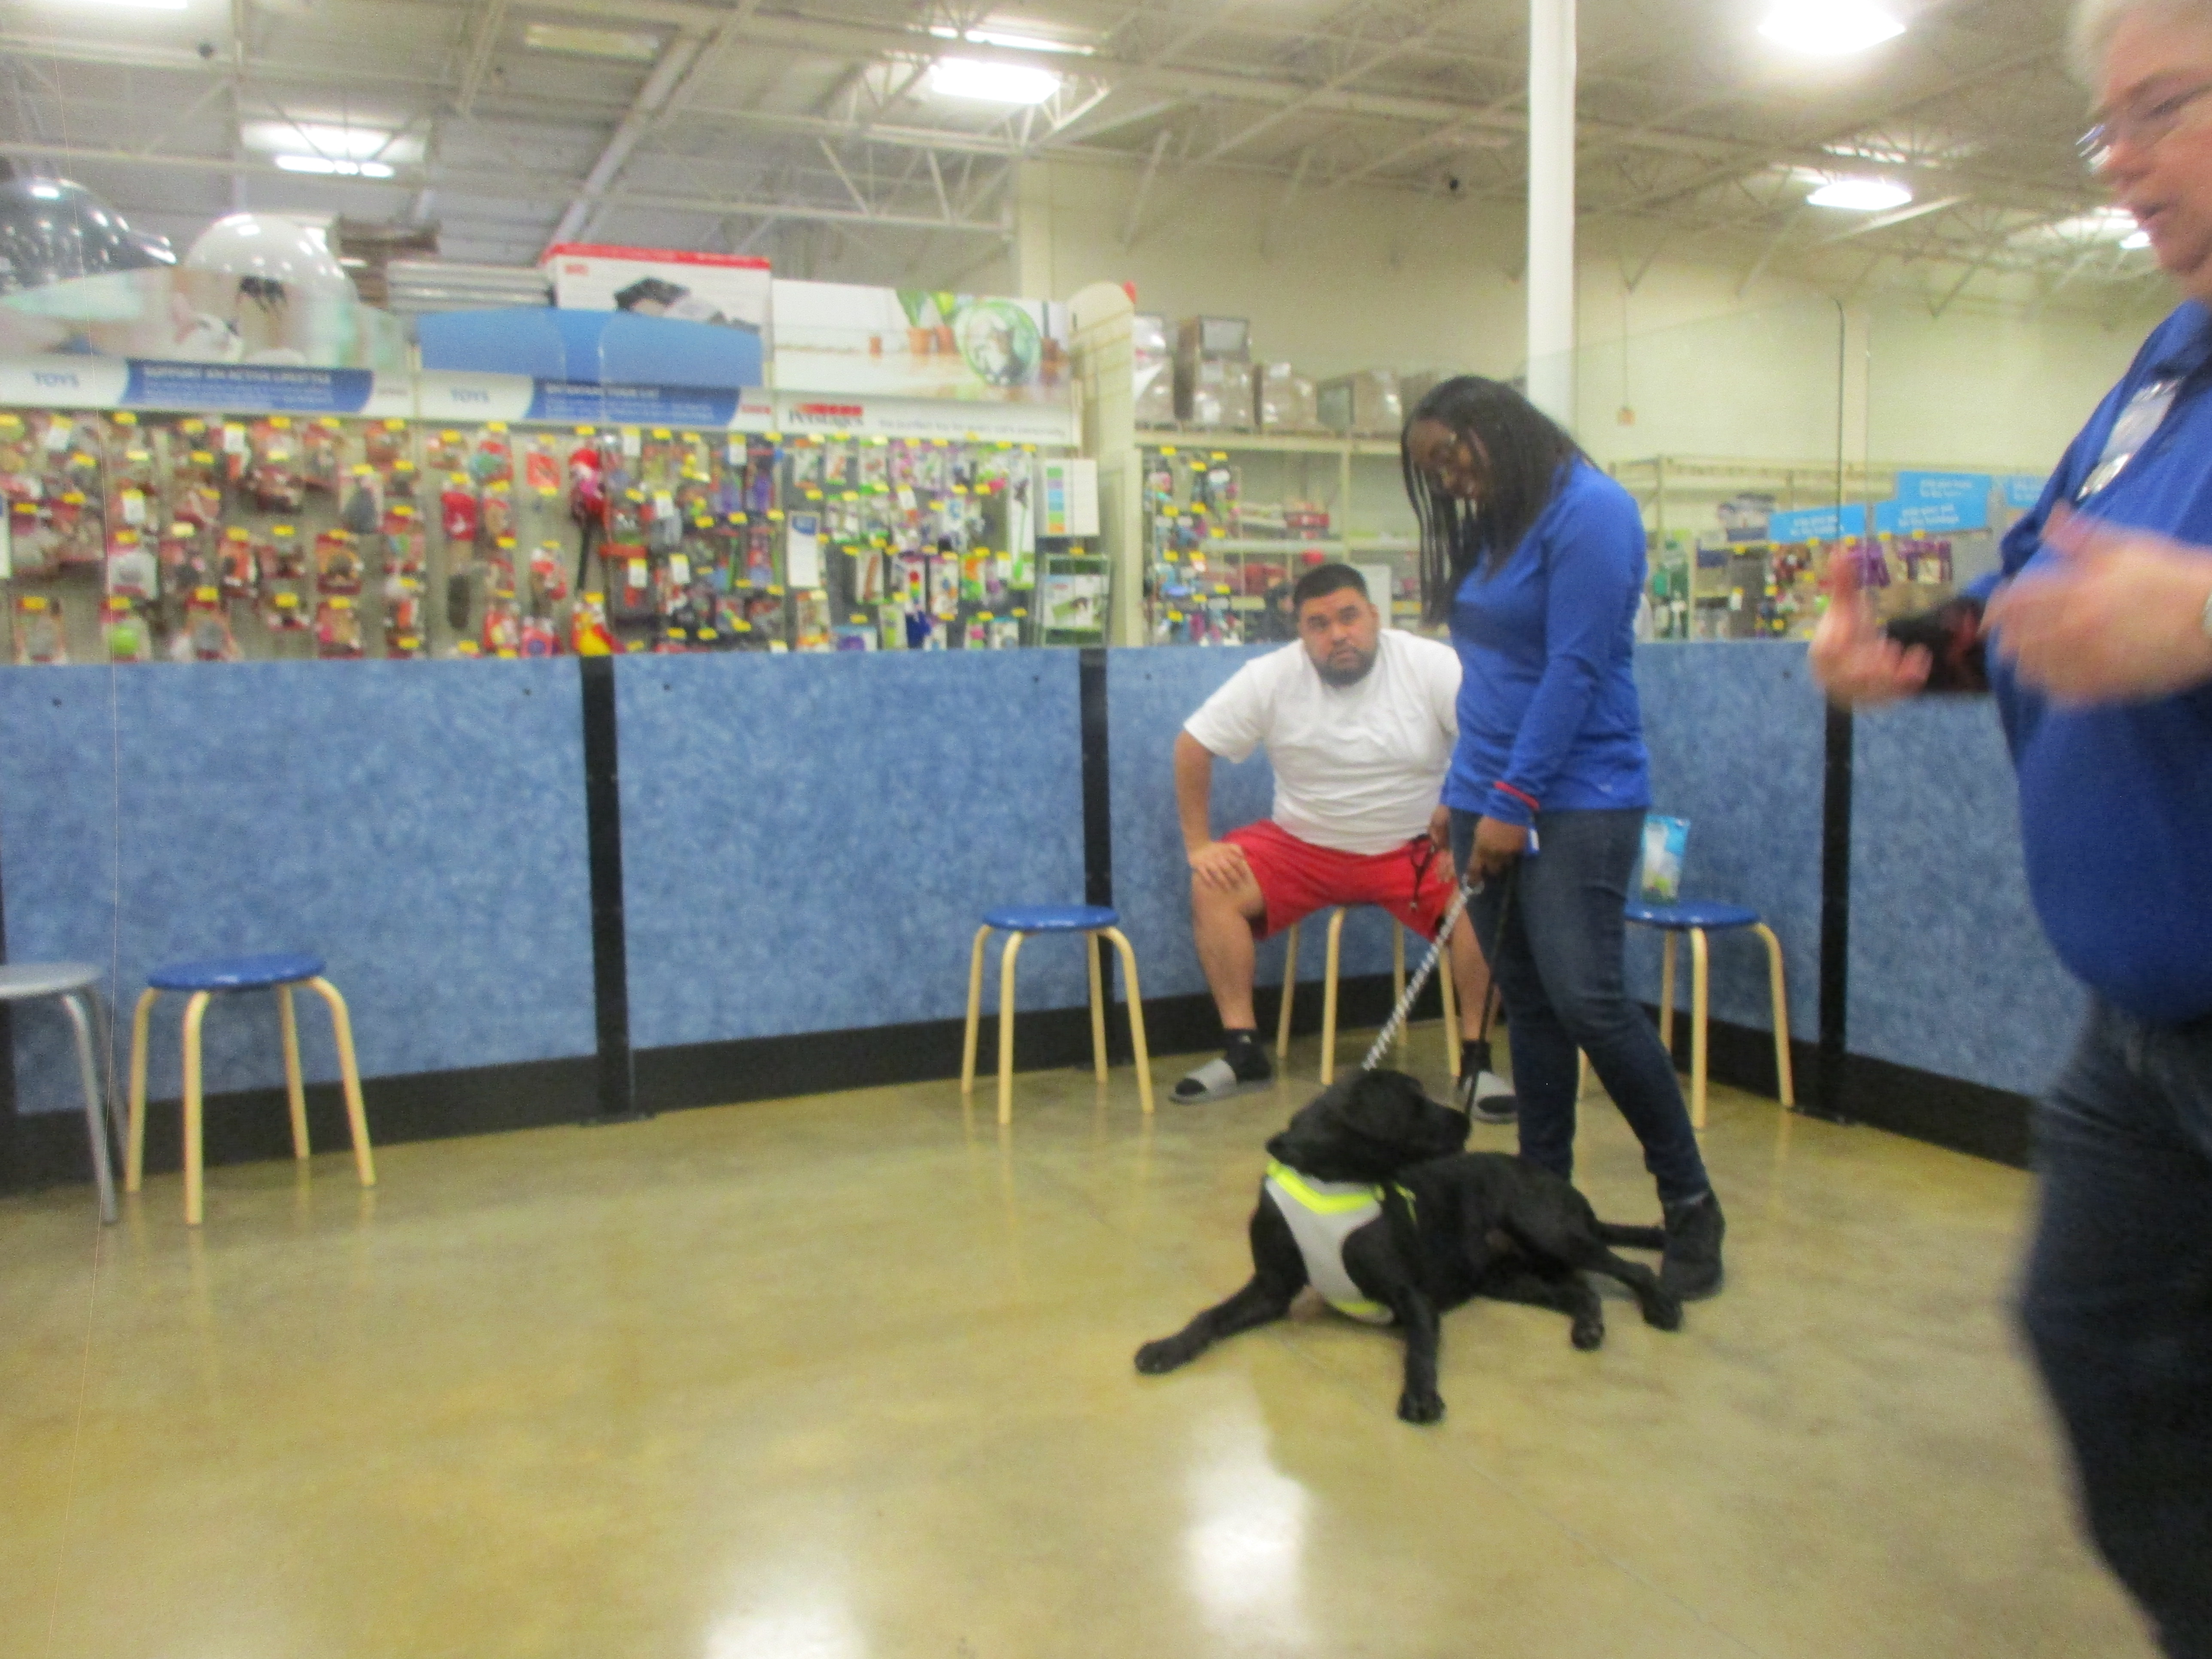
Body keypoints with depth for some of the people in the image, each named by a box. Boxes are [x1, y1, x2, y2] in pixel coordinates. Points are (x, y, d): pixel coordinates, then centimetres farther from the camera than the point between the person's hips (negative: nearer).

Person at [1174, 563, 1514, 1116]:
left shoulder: (1433, 666, -14)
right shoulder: (1271, 677, -9)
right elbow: (1194, 745, -4)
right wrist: (1199, 844, -7)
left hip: (1414, 848, -2)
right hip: (1304, 845, 2)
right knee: (1213, 888, -20)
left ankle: (1476, 1062, -15)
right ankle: (1243, 1051, -9)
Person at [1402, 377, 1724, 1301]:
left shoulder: (1587, 513, -10)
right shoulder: (1493, 530, 16)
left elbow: (1574, 670, -16)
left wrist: (1515, 801, -17)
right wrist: (1464, 792, 12)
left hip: (1576, 802, -8)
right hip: (1492, 800, 8)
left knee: (1587, 1001, -13)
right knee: (1527, 1006, 8)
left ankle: (1690, 1202, 3)